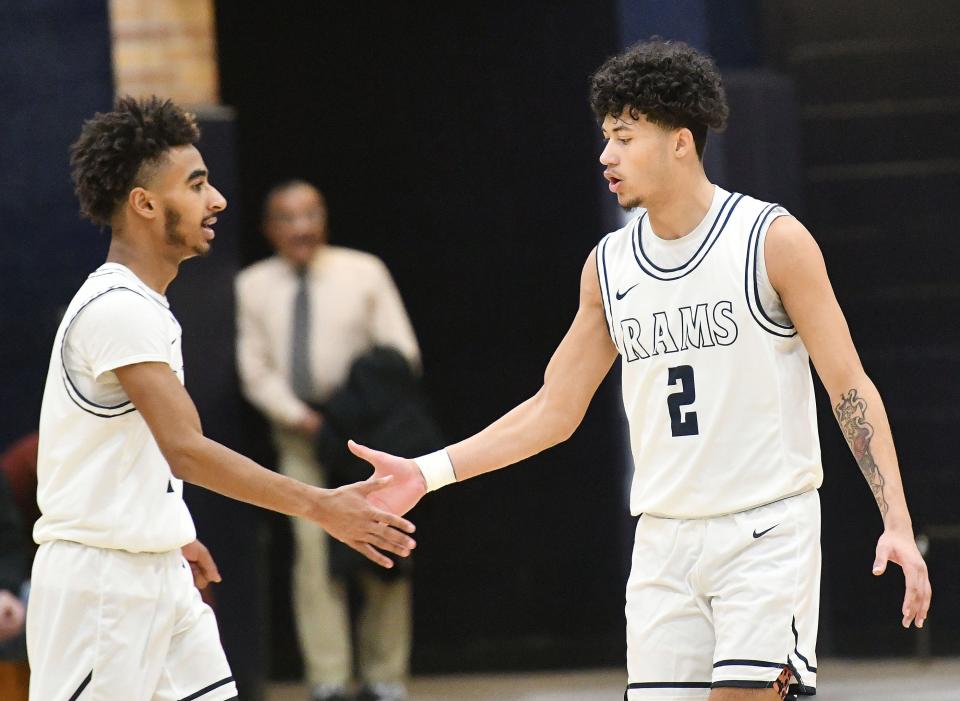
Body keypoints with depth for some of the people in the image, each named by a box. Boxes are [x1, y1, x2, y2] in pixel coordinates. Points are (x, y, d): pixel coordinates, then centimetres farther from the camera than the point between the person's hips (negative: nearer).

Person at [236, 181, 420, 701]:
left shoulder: (364, 272, 2)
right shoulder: (254, 286, 5)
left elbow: (401, 354, 0)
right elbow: (256, 370, 4)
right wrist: (300, 417, -11)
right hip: (301, 434, 0)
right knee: (315, 548, -12)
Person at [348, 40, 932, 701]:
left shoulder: (772, 240, -7)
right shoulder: (610, 264, 8)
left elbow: (852, 390, -6)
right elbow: (554, 410, 14)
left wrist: (898, 523, -15)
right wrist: (428, 473, 6)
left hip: (768, 530, -5)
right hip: (665, 540, 5)